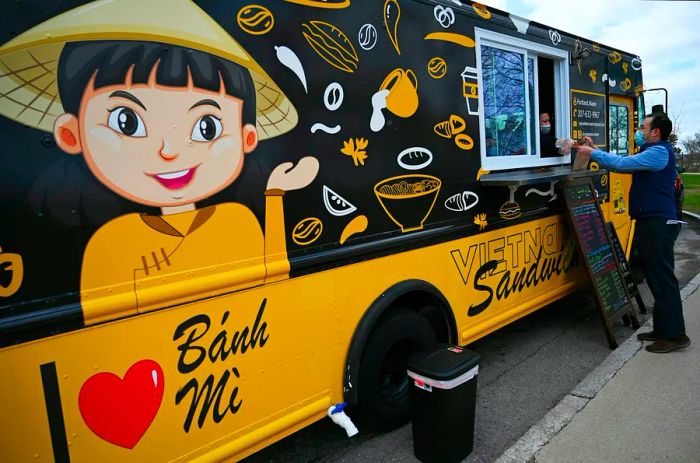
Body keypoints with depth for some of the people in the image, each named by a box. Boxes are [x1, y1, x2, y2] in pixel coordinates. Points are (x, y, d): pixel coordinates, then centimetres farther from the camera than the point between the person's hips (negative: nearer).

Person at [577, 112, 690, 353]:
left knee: (662, 278, -6)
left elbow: (622, 164, -21)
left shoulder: (659, 151, -13)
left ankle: (674, 335, 1)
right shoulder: (652, 152, 20)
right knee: (655, 276, 14)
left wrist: (593, 153, -11)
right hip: (651, 222, 11)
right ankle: (663, 329, 22)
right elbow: (624, 164, 16)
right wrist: (595, 150, 9)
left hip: (658, 224, -11)